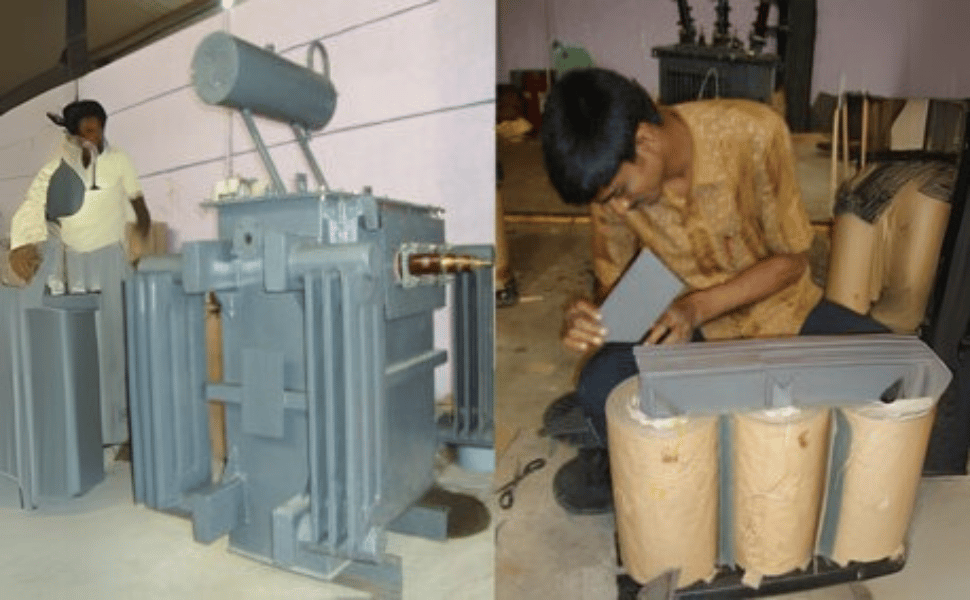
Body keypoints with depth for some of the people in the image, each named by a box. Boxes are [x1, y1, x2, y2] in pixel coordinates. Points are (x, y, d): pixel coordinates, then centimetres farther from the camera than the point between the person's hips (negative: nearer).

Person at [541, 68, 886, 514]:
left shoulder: (754, 133, -24)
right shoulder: (611, 178, -16)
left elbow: (791, 259, -14)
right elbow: (613, 282, -3)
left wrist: (700, 306, -29)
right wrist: (593, 321, -27)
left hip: (777, 307, 1)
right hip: (682, 319, 0)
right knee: (600, 388, -26)